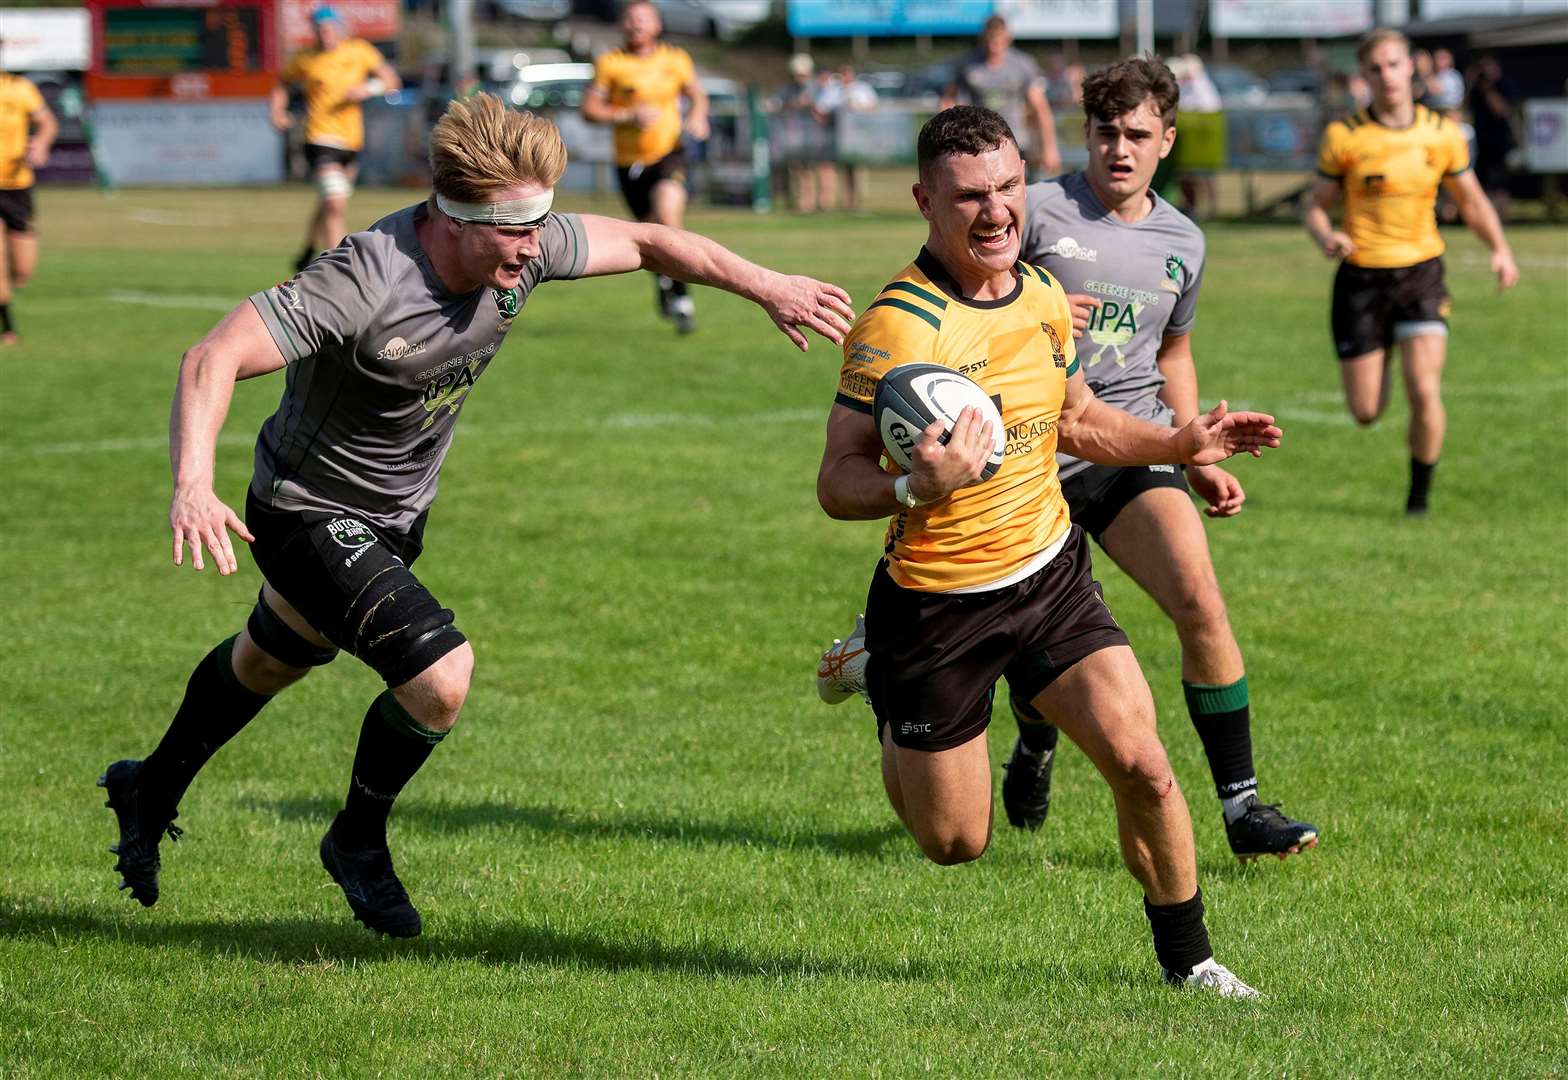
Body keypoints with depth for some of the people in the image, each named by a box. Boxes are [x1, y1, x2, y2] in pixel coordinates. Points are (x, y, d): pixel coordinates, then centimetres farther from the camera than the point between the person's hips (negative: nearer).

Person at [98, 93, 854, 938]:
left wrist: (768, 287, -4)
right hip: (311, 513, -8)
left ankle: (153, 792, 55)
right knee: (440, 677, -22)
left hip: (398, 511, 8)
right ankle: (358, 842, 6)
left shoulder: (524, 249, -17)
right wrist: (192, 487, -55)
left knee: (273, 660, 29)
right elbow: (213, 359, -41)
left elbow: (645, 243, 1)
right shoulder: (367, 282, -38)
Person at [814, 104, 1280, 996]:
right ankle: (882, 687, 38)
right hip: (938, 608, -5)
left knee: (1142, 764, -10)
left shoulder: (1045, 296, 1)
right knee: (954, 841, 8)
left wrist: (1182, 442, 7)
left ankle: (1187, 956, 13)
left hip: (1051, 572, 5)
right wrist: (917, 488, -42)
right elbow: (838, 480, -23)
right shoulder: (899, 327, -23)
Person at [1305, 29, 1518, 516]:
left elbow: (1472, 201, 12)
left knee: (1424, 393, -17)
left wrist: (1500, 250, -5)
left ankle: (1419, 496, 5)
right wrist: (1325, 237, -21)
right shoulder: (1342, 136, -6)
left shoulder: (1442, 134, -1)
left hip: (1421, 274, 0)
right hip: (1360, 278, 0)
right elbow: (1317, 206, 2)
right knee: (1366, 411, 3)